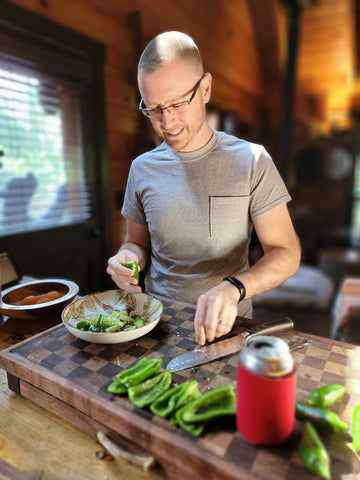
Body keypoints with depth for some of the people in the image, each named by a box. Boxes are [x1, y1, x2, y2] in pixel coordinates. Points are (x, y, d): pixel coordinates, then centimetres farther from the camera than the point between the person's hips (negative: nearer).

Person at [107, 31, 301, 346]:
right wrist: (129, 257, -10)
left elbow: (286, 253, -8)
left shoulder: (251, 161, -6)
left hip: (224, 324, -2)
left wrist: (233, 288, -25)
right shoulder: (142, 168, 3)